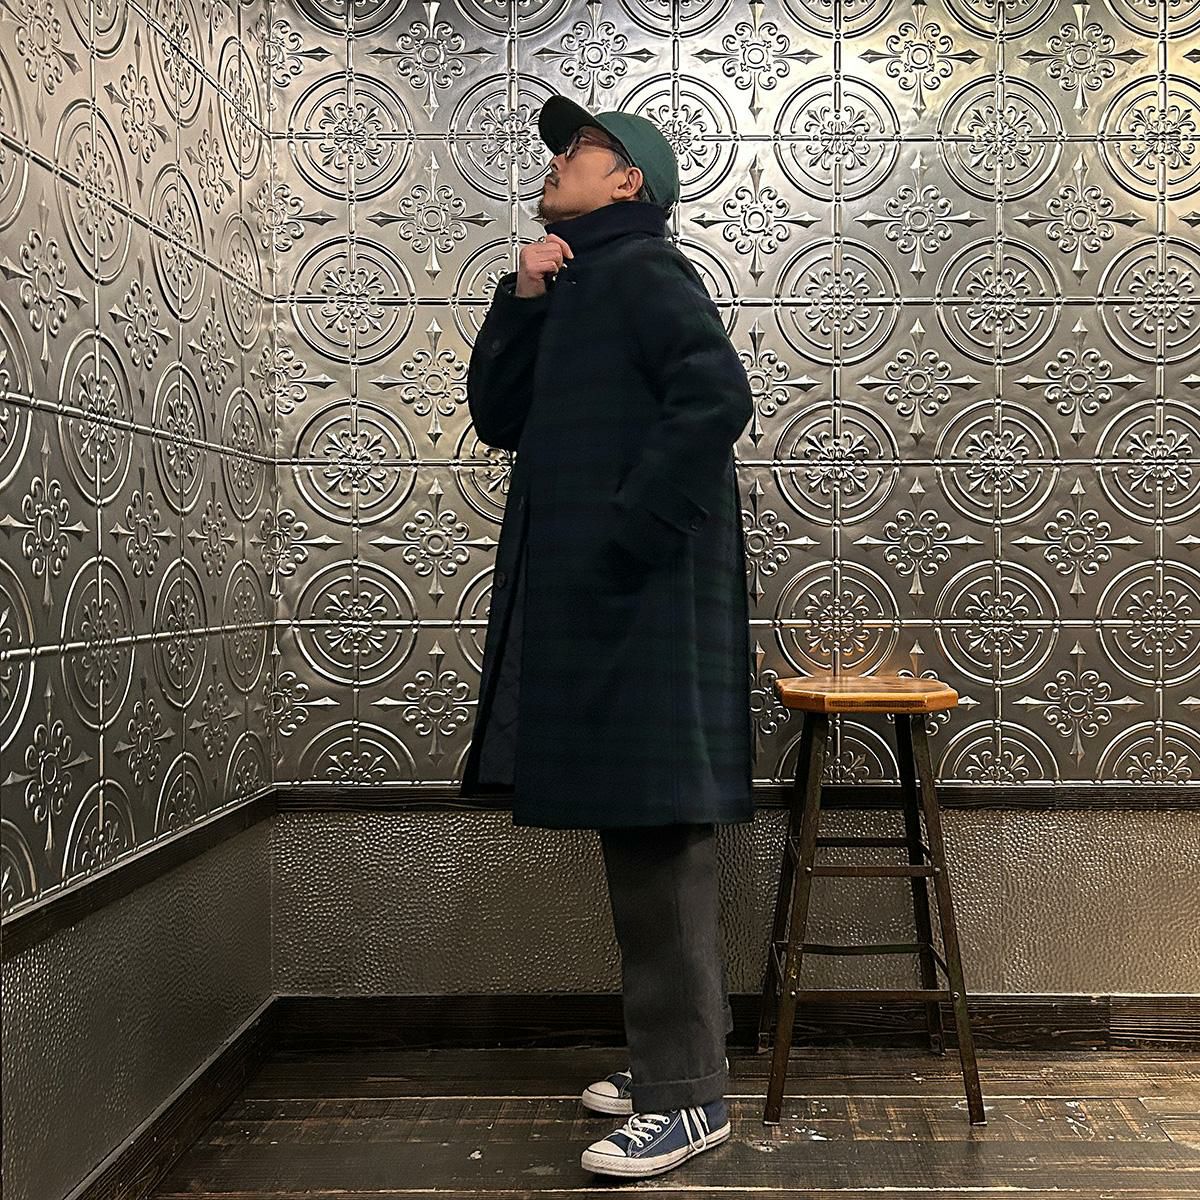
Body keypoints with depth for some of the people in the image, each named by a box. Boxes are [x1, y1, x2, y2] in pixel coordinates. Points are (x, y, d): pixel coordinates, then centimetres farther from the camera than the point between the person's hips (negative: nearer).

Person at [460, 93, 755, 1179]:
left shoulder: (643, 271, -5)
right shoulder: (574, 290, 22)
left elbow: (716, 396, -20)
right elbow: (499, 416, 18)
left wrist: (626, 536, -20)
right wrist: (522, 300, 6)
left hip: (646, 599, -10)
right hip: (586, 601, 10)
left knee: (658, 835, -7)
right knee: (639, 836, 14)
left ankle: (687, 1096, 3)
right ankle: (671, 1059, 26)